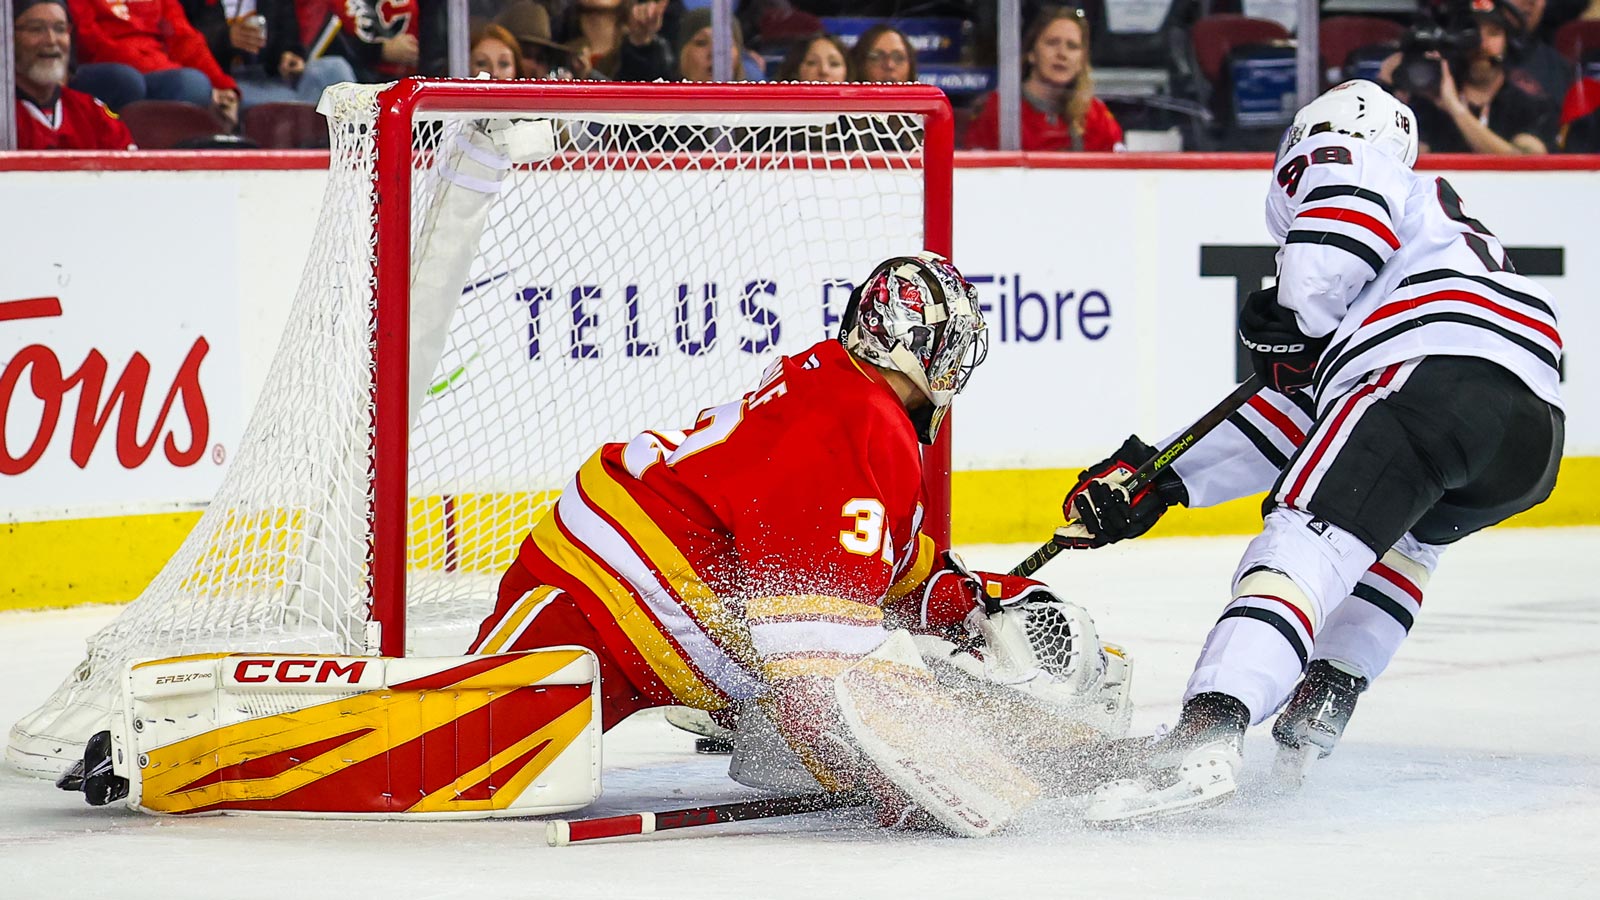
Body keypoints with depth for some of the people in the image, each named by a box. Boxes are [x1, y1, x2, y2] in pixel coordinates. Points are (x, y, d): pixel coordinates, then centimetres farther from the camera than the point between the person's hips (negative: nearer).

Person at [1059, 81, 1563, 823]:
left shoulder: (1342, 161, 20)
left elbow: (1329, 260, -7)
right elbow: (1294, 424, 35)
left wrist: (1303, 324, 14)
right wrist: (1159, 480, 31)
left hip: (1438, 370, -9)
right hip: (1534, 432, 9)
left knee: (1301, 544, -16)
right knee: (1404, 533, 35)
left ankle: (1205, 735, -36)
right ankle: (1327, 696, 19)